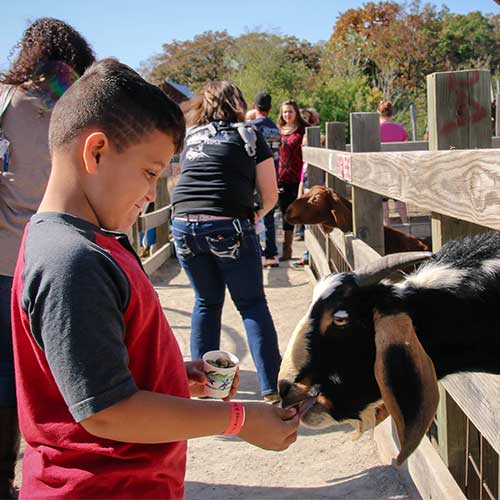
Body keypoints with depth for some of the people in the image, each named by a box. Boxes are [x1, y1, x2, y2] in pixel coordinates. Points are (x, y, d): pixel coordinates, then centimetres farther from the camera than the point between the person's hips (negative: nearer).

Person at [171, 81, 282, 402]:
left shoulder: (191, 137, 20)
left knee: (207, 302, 20)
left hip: (184, 224, 4)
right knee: (252, 304, 9)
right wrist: (255, 216, 26)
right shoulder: (248, 135, 9)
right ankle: (272, 387, 6)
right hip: (228, 225, -3)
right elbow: (271, 195, 7)